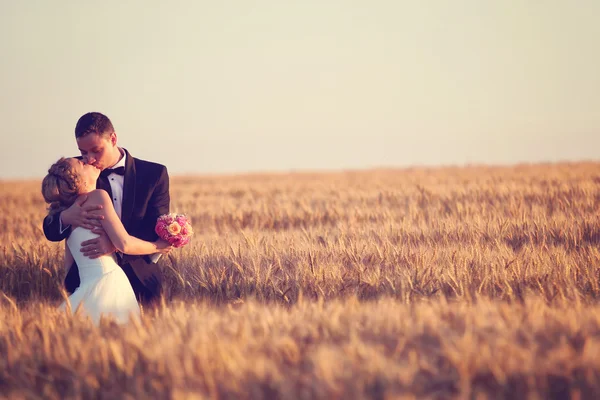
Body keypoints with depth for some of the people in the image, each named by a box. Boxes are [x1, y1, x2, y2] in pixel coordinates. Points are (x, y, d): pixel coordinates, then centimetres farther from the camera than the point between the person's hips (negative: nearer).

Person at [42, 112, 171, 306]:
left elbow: (159, 233, -11)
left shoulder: (153, 174, -3)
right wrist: (65, 217, -25)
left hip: (140, 282, 0)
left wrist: (116, 244, -29)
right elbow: (51, 231, 0)